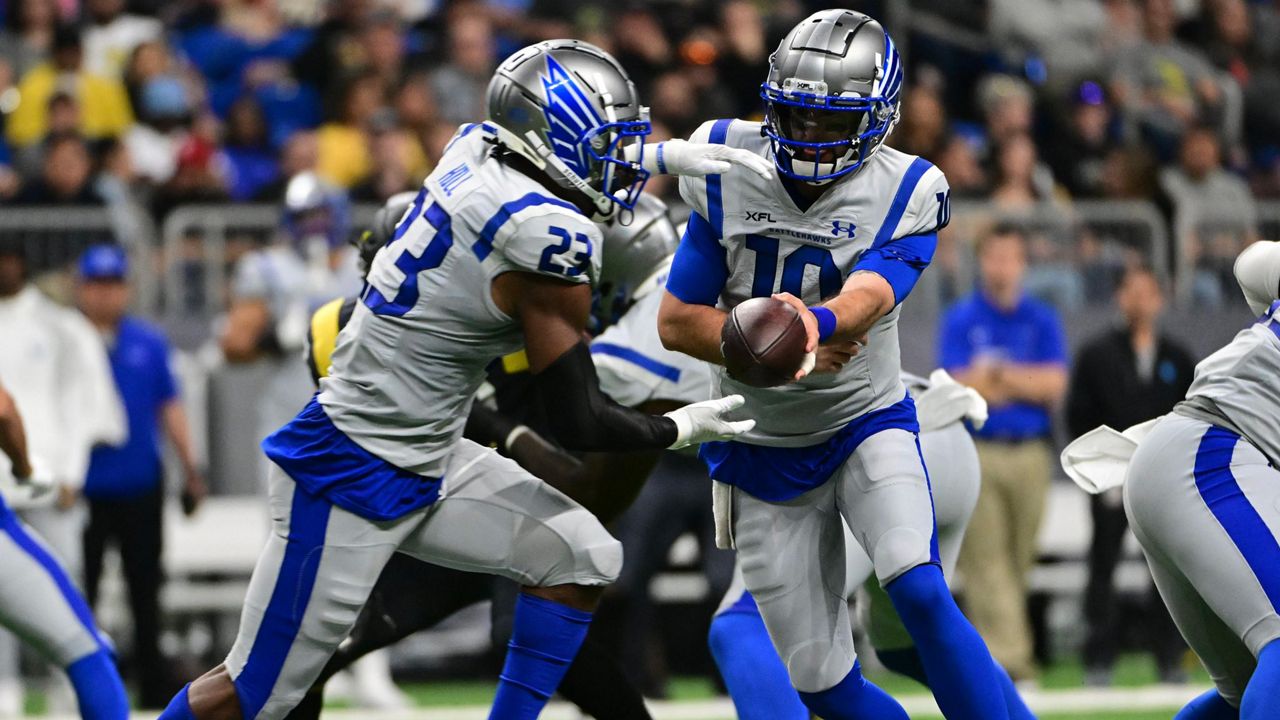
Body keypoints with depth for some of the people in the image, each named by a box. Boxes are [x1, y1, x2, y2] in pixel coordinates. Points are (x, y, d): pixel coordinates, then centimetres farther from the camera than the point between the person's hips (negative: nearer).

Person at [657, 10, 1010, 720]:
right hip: (763, 450, 2)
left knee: (921, 594, -27)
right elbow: (676, 321, -8)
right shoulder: (730, 176, -9)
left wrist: (815, 323, -56)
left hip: (866, 426, -2)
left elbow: (867, 298, -32)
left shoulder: (903, 195, -14)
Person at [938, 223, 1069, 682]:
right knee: (986, 558, -9)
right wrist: (1024, 383, -8)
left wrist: (998, 374, -8)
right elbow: (960, 389, -6)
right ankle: (1006, 657, -14)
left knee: (1019, 561, 5)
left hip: (1030, 453, 3)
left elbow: (1055, 385, -1)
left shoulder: (1042, 321, 10)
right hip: (976, 453, -3)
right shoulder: (959, 321, 3)